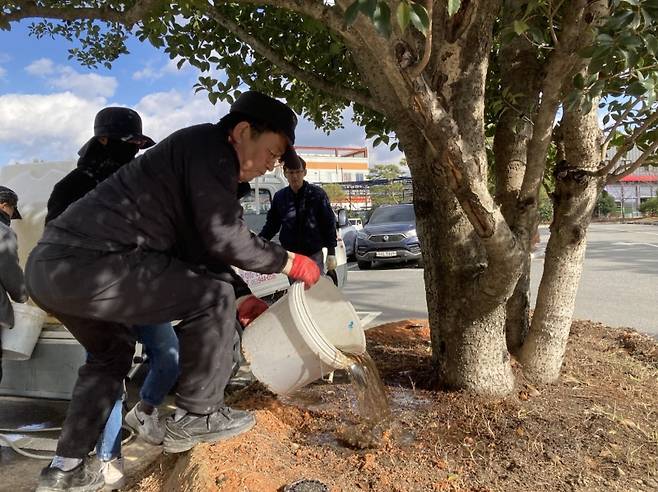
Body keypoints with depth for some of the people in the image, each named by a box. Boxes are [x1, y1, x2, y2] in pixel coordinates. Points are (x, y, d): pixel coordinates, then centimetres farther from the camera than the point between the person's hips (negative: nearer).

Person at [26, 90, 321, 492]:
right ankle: (197, 417, 8)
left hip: (49, 265, 11)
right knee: (213, 296, -5)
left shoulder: (197, 157, 23)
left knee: (112, 353, 29)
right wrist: (290, 262, 0)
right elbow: (225, 238, -13)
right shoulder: (211, 146, -6)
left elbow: (198, 250, 25)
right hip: (88, 263, -11)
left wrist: (238, 301, 22)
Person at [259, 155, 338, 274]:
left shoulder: (317, 194, -3)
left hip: (314, 255, -2)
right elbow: (271, 225, 12)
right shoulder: (279, 196, 5)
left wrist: (331, 253, -5)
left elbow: (329, 224, -2)